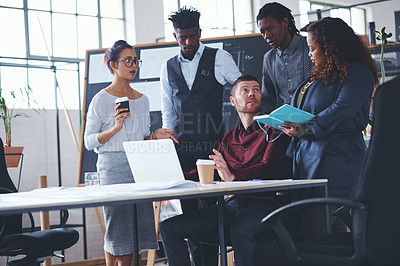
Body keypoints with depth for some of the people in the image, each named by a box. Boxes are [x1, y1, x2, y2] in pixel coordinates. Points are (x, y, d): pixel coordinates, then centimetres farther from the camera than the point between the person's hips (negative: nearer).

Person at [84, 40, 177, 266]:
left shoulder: (142, 100, 14)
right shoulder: (102, 99, -2)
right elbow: (89, 141, -5)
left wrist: (155, 136, 1)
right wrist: (115, 127, -17)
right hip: (114, 167, -5)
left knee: (136, 225, 3)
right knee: (118, 225, -6)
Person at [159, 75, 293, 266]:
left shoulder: (272, 129, 4)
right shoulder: (230, 139, 23)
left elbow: (268, 167, -11)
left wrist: (233, 177, -30)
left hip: (264, 202, -6)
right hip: (233, 204, 6)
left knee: (239, 229, -41)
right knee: (169, 227, -7)